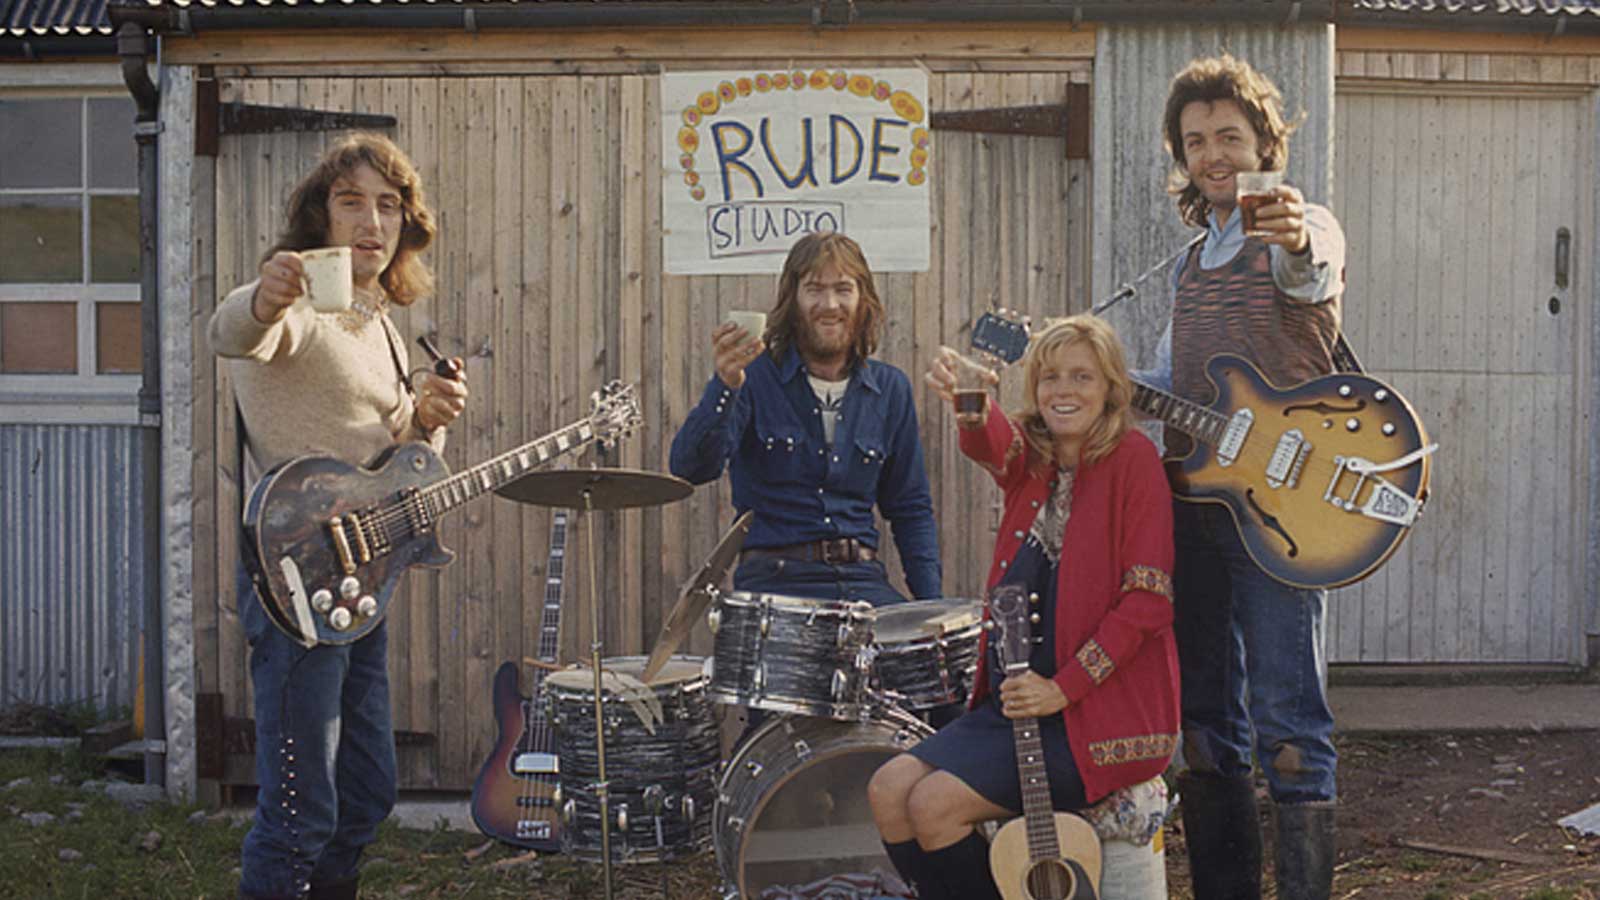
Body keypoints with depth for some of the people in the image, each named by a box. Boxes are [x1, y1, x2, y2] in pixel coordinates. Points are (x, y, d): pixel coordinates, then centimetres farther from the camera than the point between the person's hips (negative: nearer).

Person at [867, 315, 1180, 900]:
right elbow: (992, 446, -14)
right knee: (889, 791, -5)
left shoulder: (1131, 459, -6)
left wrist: (1064, 688, -17)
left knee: (935, 803, -18)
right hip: (1015, 703, 7)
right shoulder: (1029, 461, 11)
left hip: (1102, 712, -7)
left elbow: (1149, 600, -12)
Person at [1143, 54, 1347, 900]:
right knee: (1201, 712, 11)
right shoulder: (1192, 260, 21)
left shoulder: (1304, 229, -2)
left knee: (1287, 717, -11)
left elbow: (1312, 273, -27)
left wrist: (1297, 248, -50)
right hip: (1192, 495, 8)